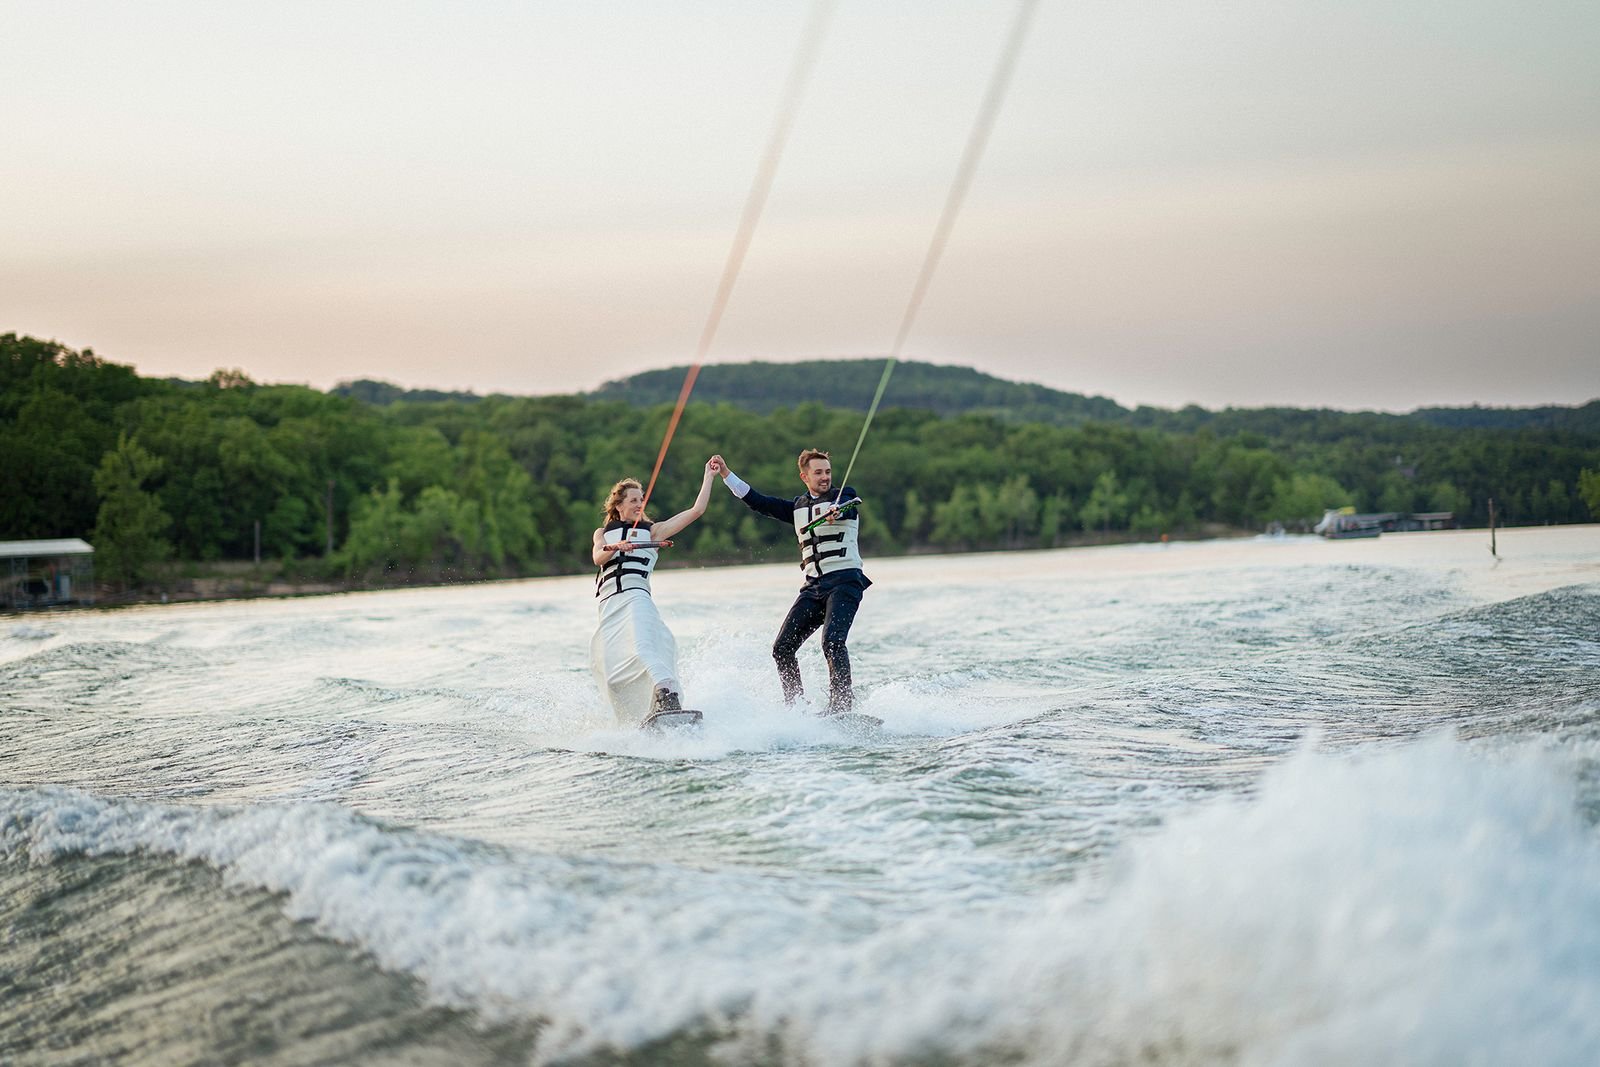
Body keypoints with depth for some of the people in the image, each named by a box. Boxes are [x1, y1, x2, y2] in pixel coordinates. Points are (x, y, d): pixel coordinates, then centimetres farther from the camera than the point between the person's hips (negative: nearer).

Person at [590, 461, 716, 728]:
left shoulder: (652, 531, 17)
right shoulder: (602, 533, 24)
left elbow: (697, 510, 13)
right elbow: (598, 558, 1)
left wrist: (708, 475, 15)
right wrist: (617, 548, -20)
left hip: (635, 596, -4)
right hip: (609, 603, 4)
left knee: (642, 649, -31)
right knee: (608, 669, -9)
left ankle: (668, 697, -50)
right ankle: (638, 722, -1)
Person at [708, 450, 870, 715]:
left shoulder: (845, 495, 3)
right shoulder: (797, 507, 20)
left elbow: (845, 507, -21)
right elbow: (757, 502, 20)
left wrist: (836, 511, -46)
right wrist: (725, 473, 15)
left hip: (845, 581, -6)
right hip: (813, 585, 6)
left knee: (832, 641, -26)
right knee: (782, 648, -4)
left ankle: (842, 705, -24)